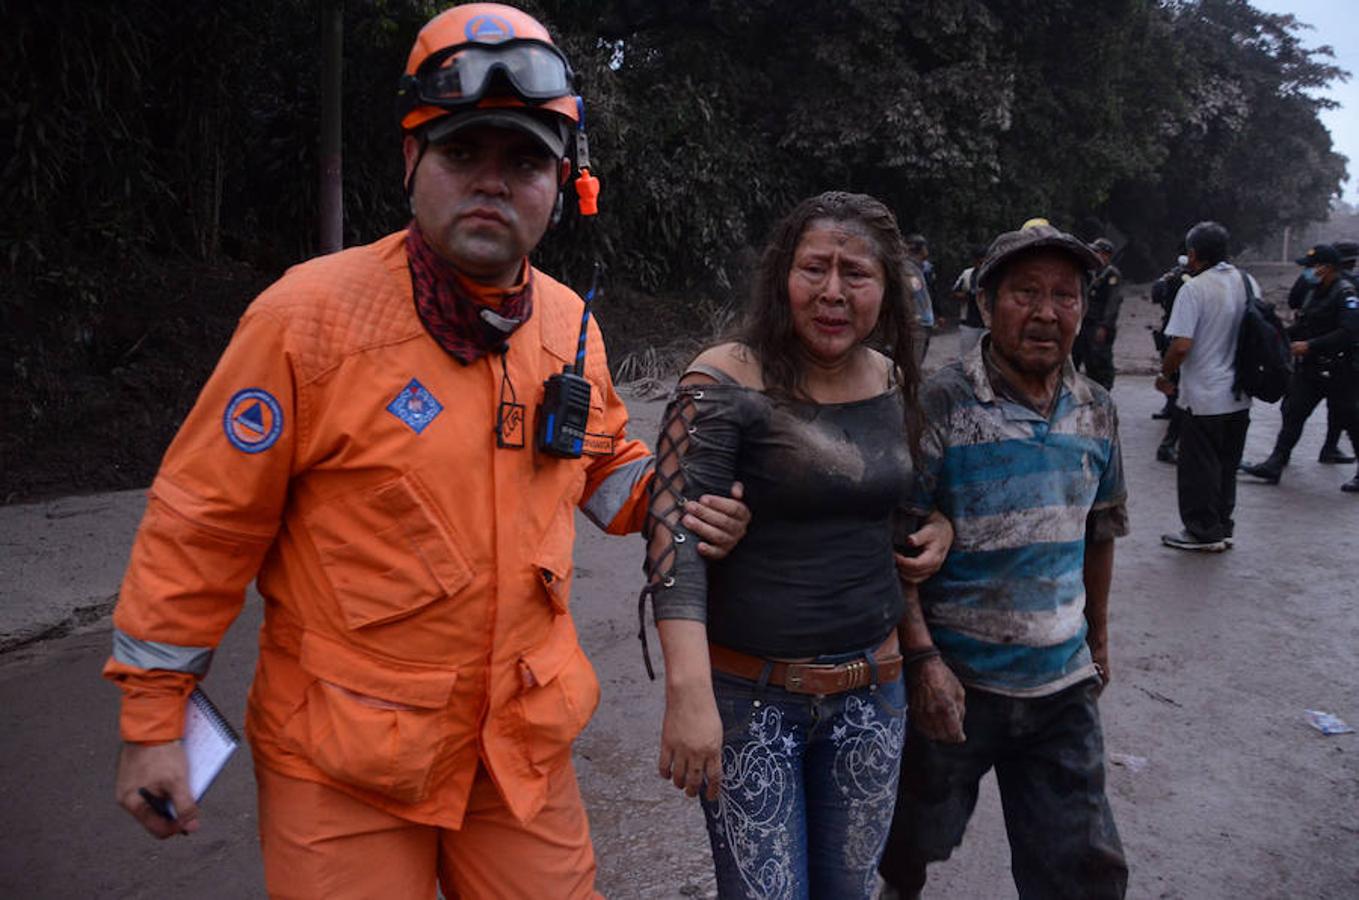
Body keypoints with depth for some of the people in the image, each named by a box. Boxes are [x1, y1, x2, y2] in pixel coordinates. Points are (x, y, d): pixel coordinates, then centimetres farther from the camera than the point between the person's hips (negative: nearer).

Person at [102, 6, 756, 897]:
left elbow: (604, 457, 19)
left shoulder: (570, 324, 0)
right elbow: (202, 522, -9)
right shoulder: (312, 316, -16)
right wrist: (153, 717, -4)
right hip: (341, 763, -4)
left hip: (524, 746, 5)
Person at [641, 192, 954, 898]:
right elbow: (676, 534, -22)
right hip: (748, 692, -5)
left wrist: (939, 528, 1)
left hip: (872, 686, 5)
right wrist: (689, 693, -31)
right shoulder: (725, 383, -14)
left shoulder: (895, 383, 4)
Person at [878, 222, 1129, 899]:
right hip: (953, 680, -4)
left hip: (1063, 685, 4)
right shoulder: (938, 406, -15)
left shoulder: (1096, 412, 3)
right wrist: (922, 658, -20)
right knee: (914, 838, 17)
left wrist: (1098, 639, 21)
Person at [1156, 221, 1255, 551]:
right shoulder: (1249, 283, 5)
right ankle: (1222, 529, 26)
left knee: (1198, 468, 5)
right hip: (1240, 396, 7)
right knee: (1227, 466, 17)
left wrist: (1165, 375, -6)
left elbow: (1181, 345, -23)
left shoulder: (1195, 288, -17)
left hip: (1203, 397, -7)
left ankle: (1203, 531, 13)